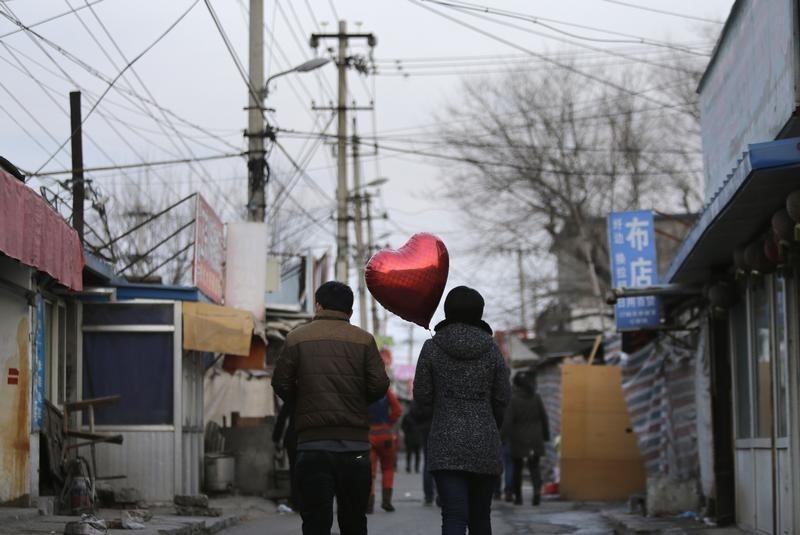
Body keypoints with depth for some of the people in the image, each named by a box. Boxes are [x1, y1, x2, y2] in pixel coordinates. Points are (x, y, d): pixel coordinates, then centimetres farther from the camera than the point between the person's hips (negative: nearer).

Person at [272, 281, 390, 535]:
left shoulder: (297, 338, 2)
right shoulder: (364, 340, 3)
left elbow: (281, 384, 0)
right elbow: (379, 385, -2)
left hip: (313, 441, -1)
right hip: (355, 444, 1)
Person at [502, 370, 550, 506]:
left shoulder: (513, 400, -11)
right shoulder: (536, 398, 1)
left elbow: (507, 421, -15)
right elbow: (544, 418, 5)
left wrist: (506, 437, -10)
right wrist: (545, 435, 14)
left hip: (518, 440, -2)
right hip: (534, 440, 2)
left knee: (517, 468, 11)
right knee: (534, 467, 5)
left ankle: (518, 496, 15)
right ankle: (537, 488, -21)